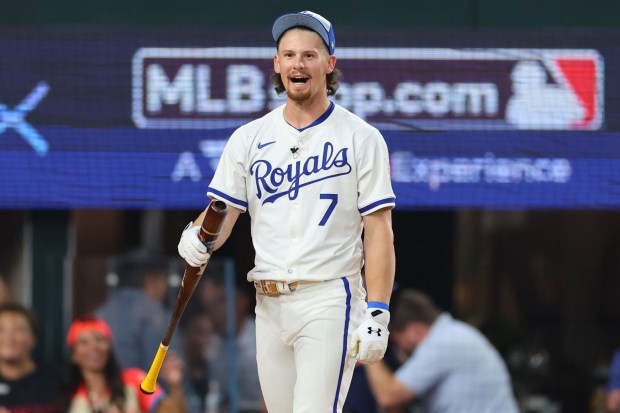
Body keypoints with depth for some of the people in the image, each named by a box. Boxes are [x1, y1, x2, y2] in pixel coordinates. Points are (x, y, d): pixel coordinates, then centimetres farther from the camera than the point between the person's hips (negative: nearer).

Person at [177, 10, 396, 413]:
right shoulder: (250, 138, 10)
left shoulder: (361, 138, 0)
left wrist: (377, 314, -12)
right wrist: (197, 236, -21)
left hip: (328, 303, -5)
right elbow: (223, 212, 4)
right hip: (269, 304, 5)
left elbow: (379, 231, -3)